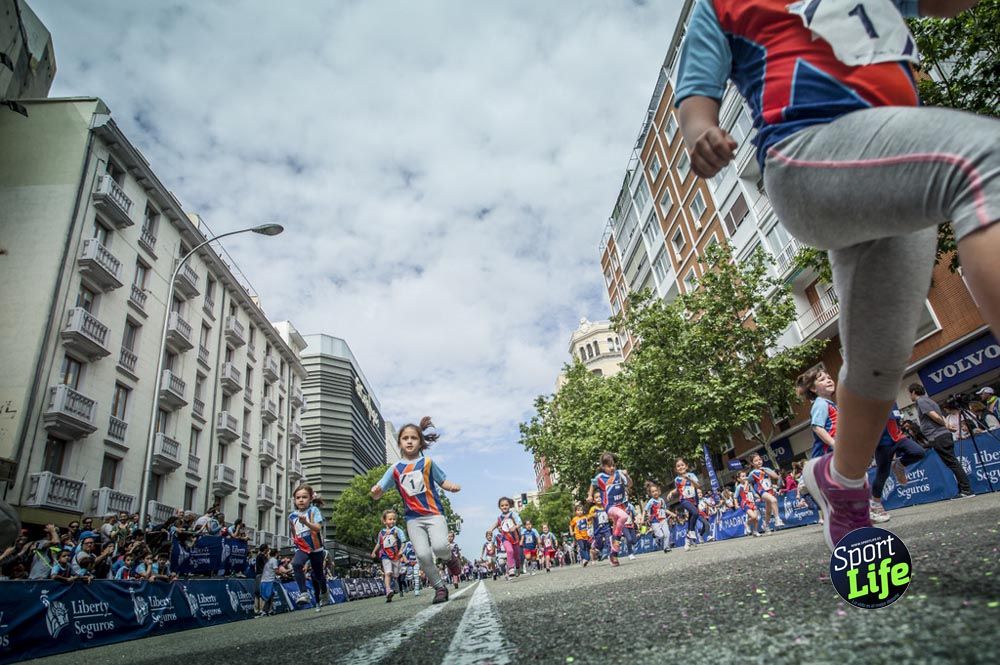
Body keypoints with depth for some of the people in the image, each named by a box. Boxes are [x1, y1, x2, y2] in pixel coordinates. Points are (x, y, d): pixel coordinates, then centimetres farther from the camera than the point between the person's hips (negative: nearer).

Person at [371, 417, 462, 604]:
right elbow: (377, 495, 5)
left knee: (439, 547, -24)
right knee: (423, 554, -12)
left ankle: (449, 557, 13)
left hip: (434, 513, -2)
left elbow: (443, 481, 9)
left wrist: (453, 486, -13)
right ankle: (440, 588, 10)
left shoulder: (427, 462, 1)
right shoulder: (395, 469, 5)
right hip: (413, 518, 2)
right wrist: (375, 490, -19)